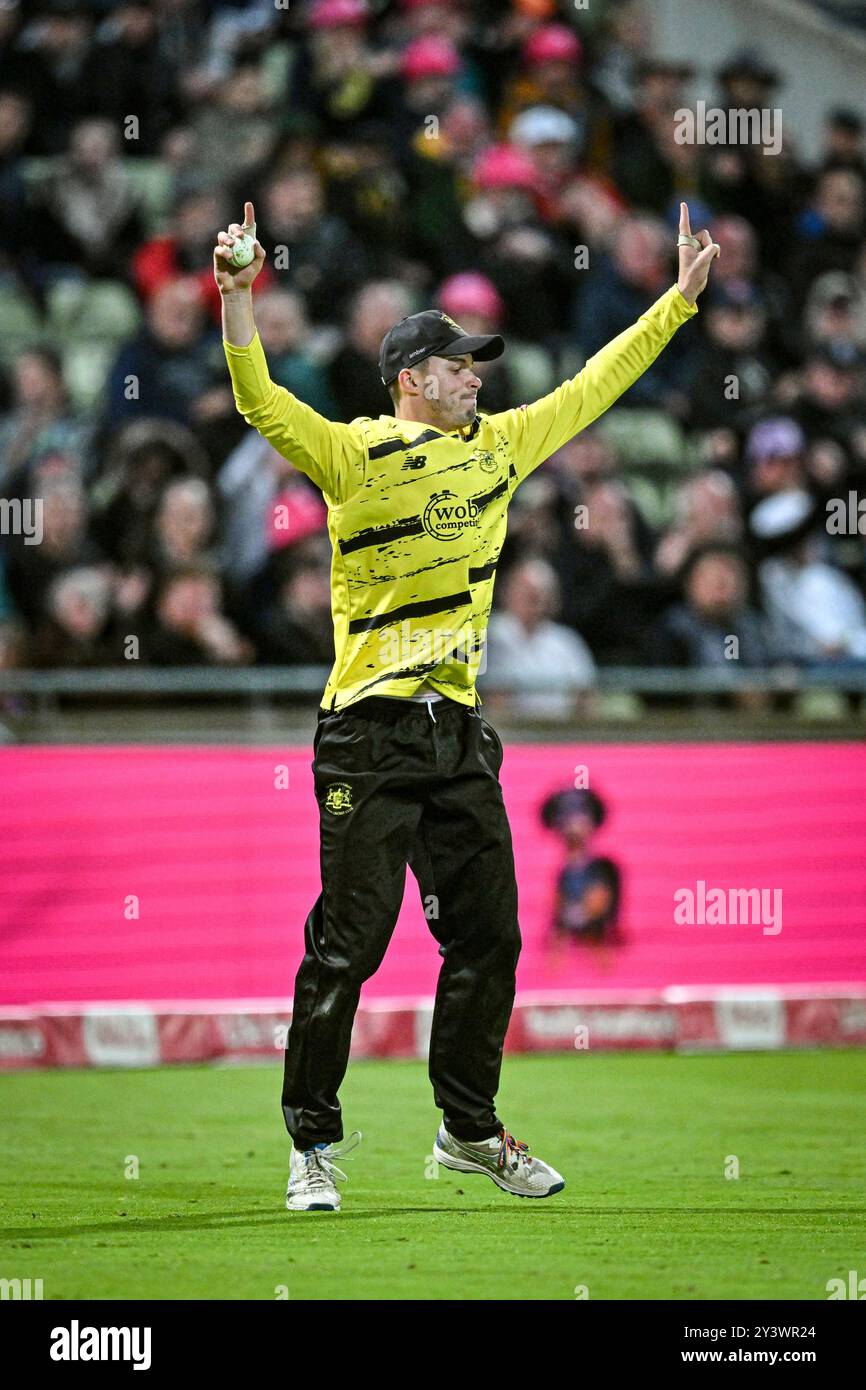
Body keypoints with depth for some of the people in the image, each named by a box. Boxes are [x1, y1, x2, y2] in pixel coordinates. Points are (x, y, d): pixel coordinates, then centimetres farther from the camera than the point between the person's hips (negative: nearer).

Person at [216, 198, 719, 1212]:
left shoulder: (499, 444, 12)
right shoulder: (352, 454, -6)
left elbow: (592, 387, 21)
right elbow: (263, 405, -20)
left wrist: (682, 294, 22)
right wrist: (238, 302, -34)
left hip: (460, 733, 6)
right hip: (369, 737, -6)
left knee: (487, 935, 9)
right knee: (349, 942, -6)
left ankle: (468, 1128, 23)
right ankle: (312, 1145, 2)